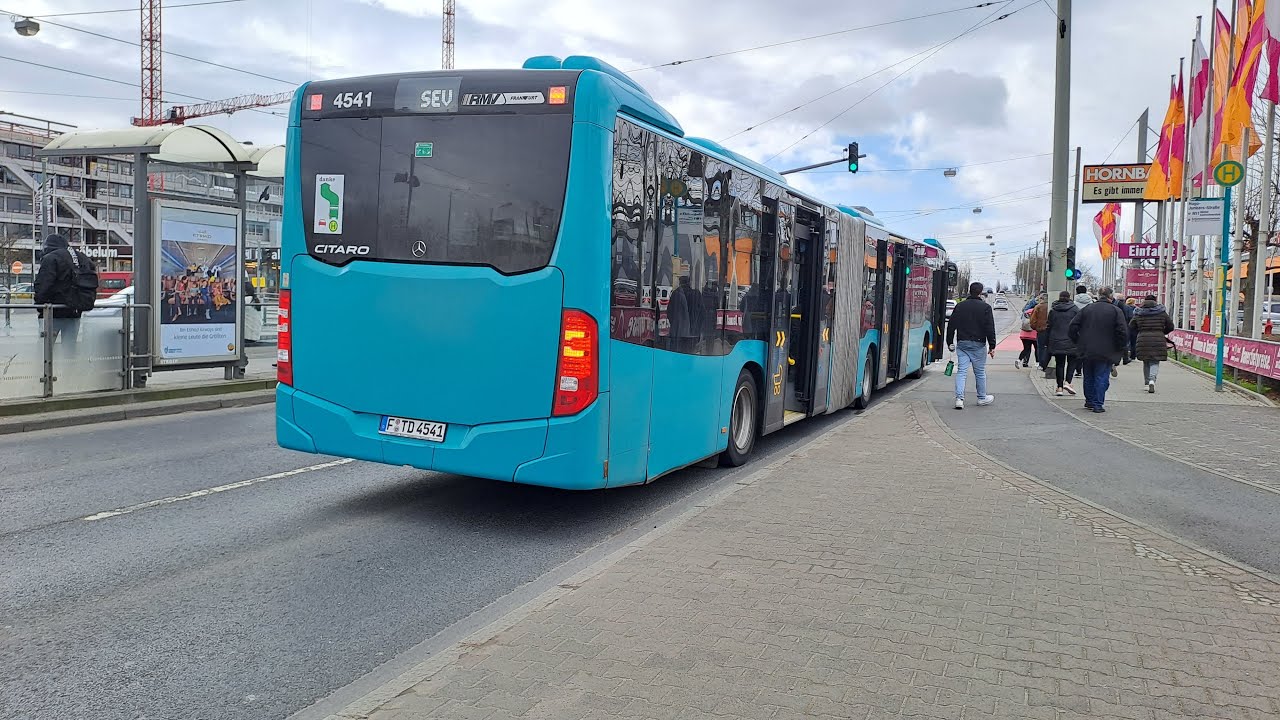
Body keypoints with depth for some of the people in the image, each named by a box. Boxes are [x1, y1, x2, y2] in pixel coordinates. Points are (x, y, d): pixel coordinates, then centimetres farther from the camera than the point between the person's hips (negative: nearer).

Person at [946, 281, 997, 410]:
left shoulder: (959, 306, 5)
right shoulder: (985, 307, -5)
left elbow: (951, 326, 7)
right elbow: (990, 329, -7)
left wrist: (950, 343, 15)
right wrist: (992, 346, -4)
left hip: (962, 343, 3)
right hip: (978, 344, -2)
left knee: (961, 371, 0)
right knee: (980, 372, 10)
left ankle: (959, 398, -11)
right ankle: (982, 398, 23)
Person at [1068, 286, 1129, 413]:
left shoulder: (1087, 308, 4)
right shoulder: (1116, 311, -6)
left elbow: (1073, 327, 2)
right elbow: (1123, 332, -12)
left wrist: (1079, 343, 11)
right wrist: (1120, 348, 0)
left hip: (1087, 350, 4)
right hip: (1106, 352, -3)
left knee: (1089, 377, 16)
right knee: (1102, 378, 1)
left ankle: (1089, 401, 24)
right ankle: (1098, 404, -1)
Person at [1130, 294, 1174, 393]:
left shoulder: (1138, 314, 4)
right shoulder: (1162, 312, 3)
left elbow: (1131, 327, 6)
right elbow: (1170, 326, 8)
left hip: (1143, 340, 1)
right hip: (1158, 340, -1)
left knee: (1146, 362, 13)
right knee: (1155, 362, 1)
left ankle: (1147, 383, 13)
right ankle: (1152, 380, -22)